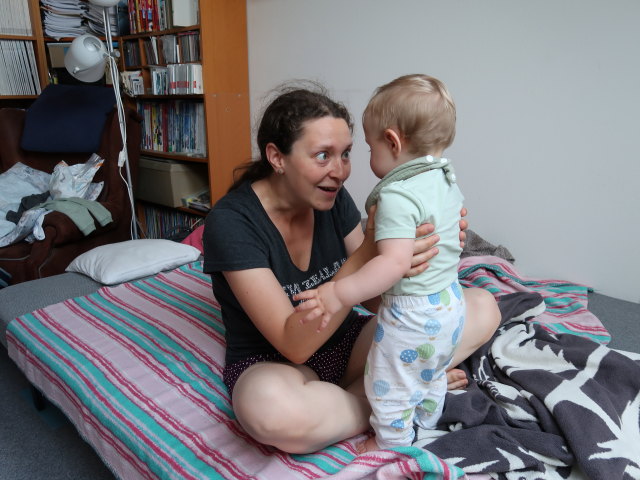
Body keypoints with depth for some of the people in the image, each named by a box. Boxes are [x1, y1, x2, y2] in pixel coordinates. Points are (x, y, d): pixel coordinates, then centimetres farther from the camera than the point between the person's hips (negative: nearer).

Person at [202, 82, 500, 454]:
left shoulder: (334, 199, -6)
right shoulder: (230, 222, -22)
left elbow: (376, 299, -5)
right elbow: (294, 345, -28)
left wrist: (430, 244, -24)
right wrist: (369, 254, -39)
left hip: (346, 342, 5)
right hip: (273, 363, -4)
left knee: (482, 307, -8)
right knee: (269, 408, -43)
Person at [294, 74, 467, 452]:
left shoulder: (396, 196, -28)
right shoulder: (448, 180, 2)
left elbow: (395, 263, -38)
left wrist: (340, 293, -41)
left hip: (411, 313, -9)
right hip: (450, 303, 10)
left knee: (389, 385, 14)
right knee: (432, 375, 31)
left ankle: (392, 443, 35)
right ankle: (426, 425, 53)